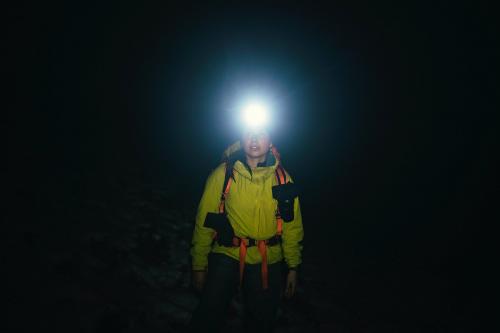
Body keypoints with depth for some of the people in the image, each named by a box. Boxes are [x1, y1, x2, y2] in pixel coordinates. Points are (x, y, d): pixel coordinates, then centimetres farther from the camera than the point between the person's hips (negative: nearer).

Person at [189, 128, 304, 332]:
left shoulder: (282, 179, -4)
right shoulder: (223, 174, -9)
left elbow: (292, 226, 3)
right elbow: (204, 221, -5)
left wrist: (293, 267, 5)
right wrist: (199, 266, -2)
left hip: (268, 263, 2)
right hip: (226, 257, -2)